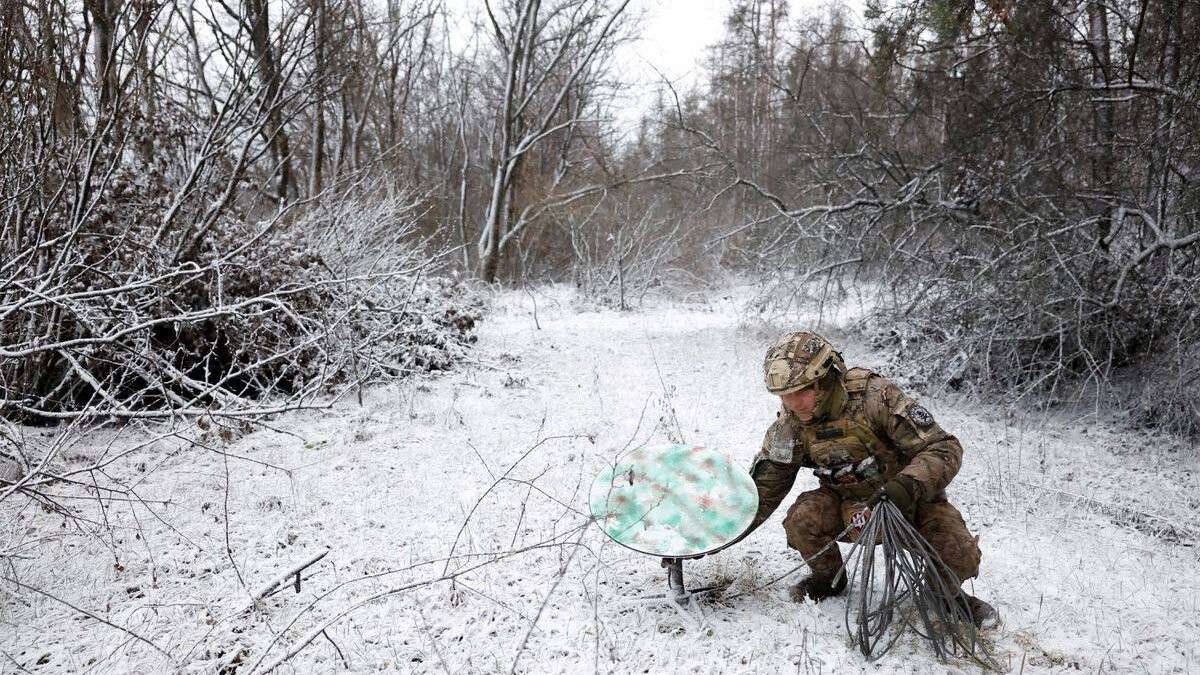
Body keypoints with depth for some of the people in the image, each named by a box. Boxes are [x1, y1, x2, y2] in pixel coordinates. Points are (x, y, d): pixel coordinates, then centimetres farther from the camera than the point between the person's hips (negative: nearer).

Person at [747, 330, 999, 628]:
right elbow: (762, 491, -4)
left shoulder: (875, 396, -28)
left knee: (958, 557, -25)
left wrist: (907, 486, -46)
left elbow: (944, 448, -29)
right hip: (849, 504, 3)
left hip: (911, 499, -2)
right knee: (802, 519, -26)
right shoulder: (789, 428, -14)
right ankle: (828, 578, 7)